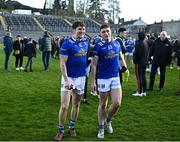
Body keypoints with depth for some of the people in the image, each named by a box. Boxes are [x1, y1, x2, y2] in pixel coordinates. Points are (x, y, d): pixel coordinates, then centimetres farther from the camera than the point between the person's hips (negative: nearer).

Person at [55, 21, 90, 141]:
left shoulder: (86, 41, 4)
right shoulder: (67, 43, -12)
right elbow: (62, 63, -14)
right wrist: (66, 79, -21)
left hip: (81, 77, 5)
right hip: (69, 78, -5)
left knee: (76, 105, 14)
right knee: (64, 106, -7)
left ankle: (72, 127, 30)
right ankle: (61, 130, 10)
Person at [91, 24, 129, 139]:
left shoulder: (116, 43, 5)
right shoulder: (98, 47, -9)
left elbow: (121, 57, 20)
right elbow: (94, 65, -7)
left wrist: (124, 67, 5)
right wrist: (93, 81, -9)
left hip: (116, 77, 4)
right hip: (103, 78, -4)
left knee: (117, 103, -1)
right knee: (103, 104, 7)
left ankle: (108, 120, 28)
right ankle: (101, 129, 22)